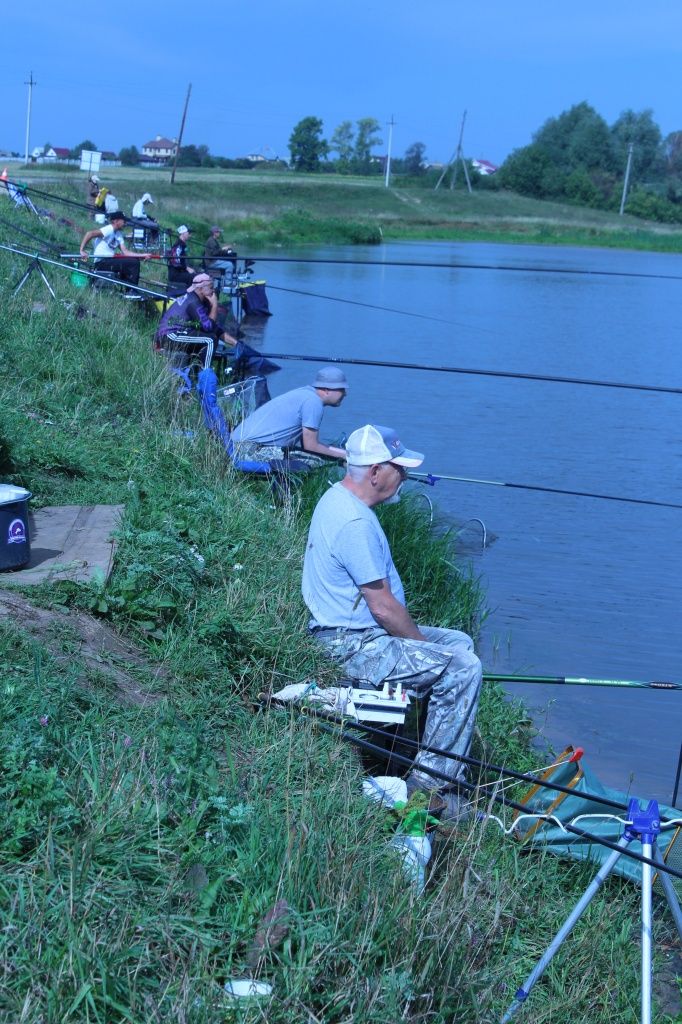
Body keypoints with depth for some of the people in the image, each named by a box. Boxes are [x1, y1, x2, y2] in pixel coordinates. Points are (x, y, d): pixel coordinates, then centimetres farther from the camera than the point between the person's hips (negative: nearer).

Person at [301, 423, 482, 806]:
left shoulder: (337, 498, 9)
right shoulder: (355, 522, -25)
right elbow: (382, 606, -23)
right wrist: (425, 643, -8)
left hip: (350, 632, 11)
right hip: (356, 648, -11)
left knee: (460, 642, 18)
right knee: (462, 667, -18)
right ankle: (430, 784, -10)